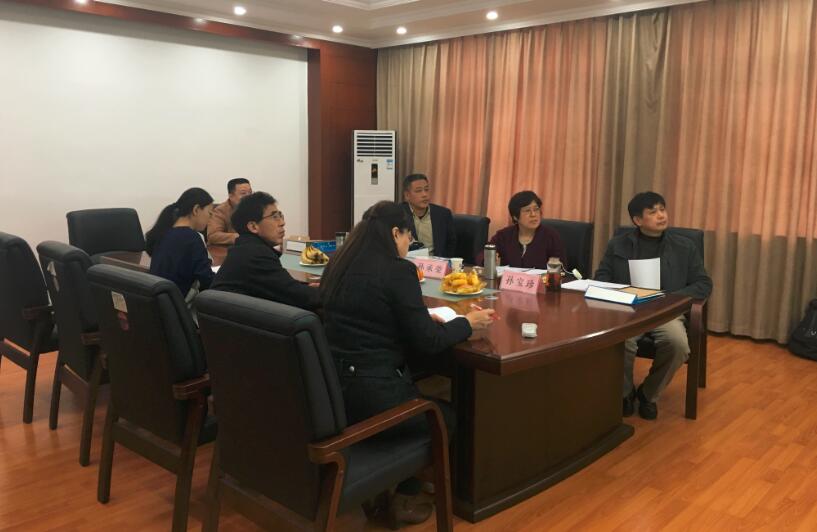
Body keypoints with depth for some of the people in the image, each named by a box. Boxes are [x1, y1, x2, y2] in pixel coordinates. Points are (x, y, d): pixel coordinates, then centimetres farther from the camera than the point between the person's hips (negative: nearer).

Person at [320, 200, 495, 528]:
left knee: (421, 398, 30)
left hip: (332, 387, 8)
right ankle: (402, 498, 31)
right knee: (445, 417, 20)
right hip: (369, 393, -8)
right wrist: (468, 323, 6)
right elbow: (427, 341, -11)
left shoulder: (338, 265, 8)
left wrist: (419, 315, 24)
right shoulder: (398, 270, -14)